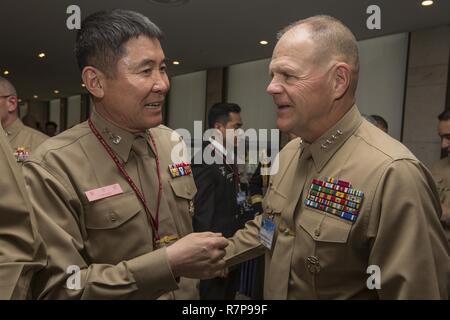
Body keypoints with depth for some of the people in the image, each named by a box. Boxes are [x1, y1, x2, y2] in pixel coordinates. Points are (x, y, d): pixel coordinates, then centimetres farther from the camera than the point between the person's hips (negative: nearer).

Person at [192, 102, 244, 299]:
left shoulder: (228, 156, 8)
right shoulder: (205, 160, -22)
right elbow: (203, 213, -22)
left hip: (232, 243, 9)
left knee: (230, 293, 22)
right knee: (214, 293, 10)